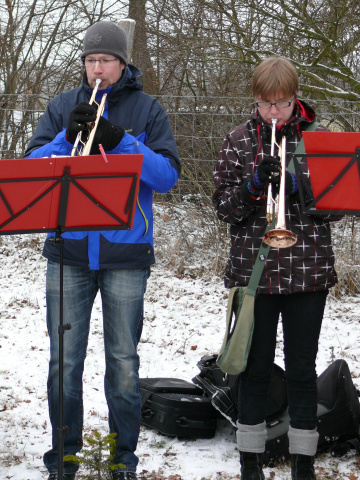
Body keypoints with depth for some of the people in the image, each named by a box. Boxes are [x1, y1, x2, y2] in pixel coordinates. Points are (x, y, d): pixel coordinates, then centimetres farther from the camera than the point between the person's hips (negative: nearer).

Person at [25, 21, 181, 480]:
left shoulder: (147, 110, 5)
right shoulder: (62, 107, 10)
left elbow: (168, 174, -6)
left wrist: (120, 142, -18)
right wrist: (68, 137, -14)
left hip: (126, 255, -1)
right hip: (68, 251, 2)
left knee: (123, 361, 4)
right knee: (64, 360, 4)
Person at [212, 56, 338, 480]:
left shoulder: (318, 137, 3)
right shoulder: (240, 140, 3)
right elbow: (223, 207, -1)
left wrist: (298, 184, -16)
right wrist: (256, 183, -19)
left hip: (309, 271, 0)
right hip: (254, 270, 0)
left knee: (302, 367, 7)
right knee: (256, 366, 7)